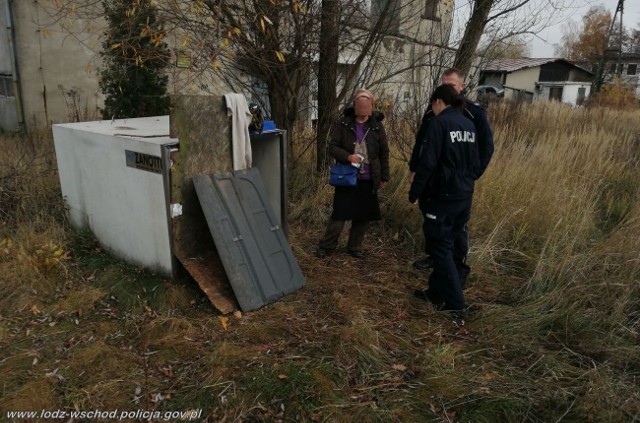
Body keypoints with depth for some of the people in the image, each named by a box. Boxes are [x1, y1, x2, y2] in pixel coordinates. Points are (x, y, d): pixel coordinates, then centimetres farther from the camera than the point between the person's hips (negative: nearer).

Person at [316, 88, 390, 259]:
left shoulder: (377, 126, 3)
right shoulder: (344, 124, -3)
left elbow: (384, 153, 8)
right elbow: (332, 147, -2)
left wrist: (384, 177, 7)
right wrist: (347, 156, -20)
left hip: (369, 180, 3)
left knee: (364, 216, 9)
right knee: (340, 214, 0)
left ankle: (355, 247, 26)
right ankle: (326, 246, 16)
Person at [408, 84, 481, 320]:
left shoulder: (438, 123, -11)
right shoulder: (469, 125, 11)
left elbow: (428, 162, -18)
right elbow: (476, 164, 14)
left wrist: (414, 193, -10)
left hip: (441, 196, -7)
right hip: (464, 197, 7)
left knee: (440, 249, 2)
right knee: (446, 245, 17)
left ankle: (456, 306, 4)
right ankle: (436, 294, 28)